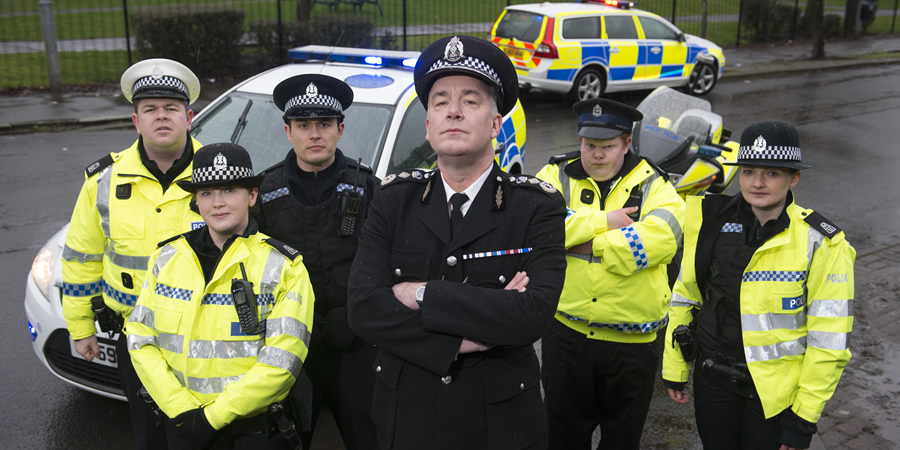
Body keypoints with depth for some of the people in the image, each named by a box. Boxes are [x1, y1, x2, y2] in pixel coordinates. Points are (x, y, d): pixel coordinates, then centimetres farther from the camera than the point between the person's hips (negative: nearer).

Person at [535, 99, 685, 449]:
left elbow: (659, 239, -23)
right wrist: (604, 221, -19)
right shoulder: (557, 175, 0)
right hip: (566, 331, 1)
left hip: (631, 342, 0)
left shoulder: (652, 186, -3)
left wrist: (589, 243, -17)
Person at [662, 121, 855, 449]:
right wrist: (675, 367, 7)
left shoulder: (820, 243, -14)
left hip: (778, 388, -3)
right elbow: (685, 294, 4)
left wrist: (805, 417, -11)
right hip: (713, 377, 3)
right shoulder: (712, 221, -5)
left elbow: (829, 337, -12)